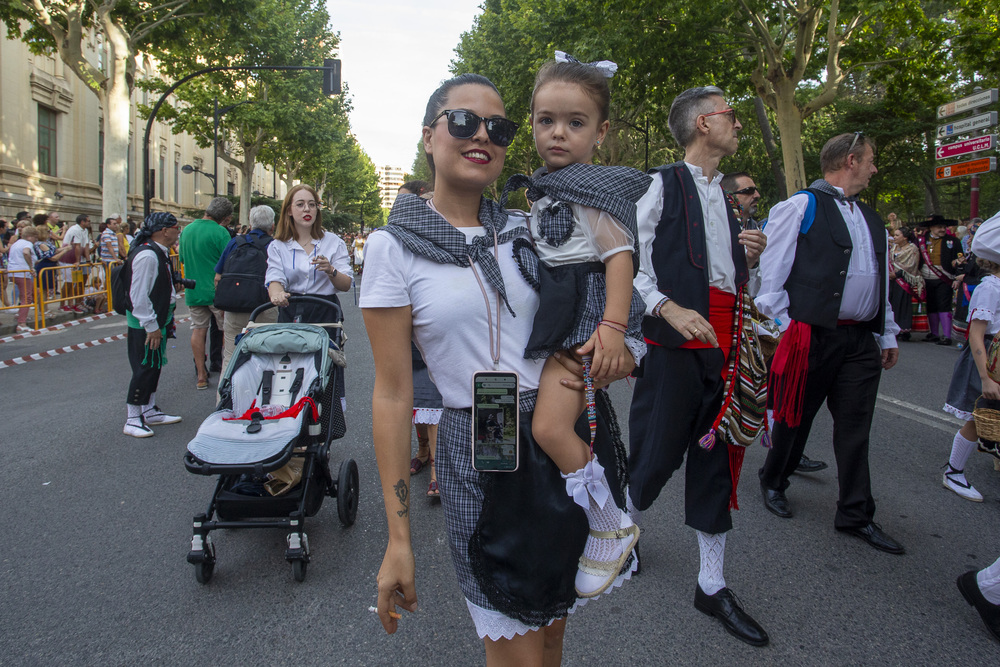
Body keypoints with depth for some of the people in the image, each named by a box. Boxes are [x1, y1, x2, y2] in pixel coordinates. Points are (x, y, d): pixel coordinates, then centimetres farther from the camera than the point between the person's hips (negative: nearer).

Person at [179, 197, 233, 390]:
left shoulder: (186, 230, 7)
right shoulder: (220, 232, -13)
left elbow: (182, 259, 17)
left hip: (193, 291, 5)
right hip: (217, 291, -5)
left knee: (198, 330, 10)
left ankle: (201, 376, 13)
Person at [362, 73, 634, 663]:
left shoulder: (524, 231, 5)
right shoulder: (396, 246, -7)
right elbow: (393, 394, -8)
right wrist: (398, 538, -9)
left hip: (562, 441, 5)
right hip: (479, 454, -4)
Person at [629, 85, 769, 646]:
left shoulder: (725, 195, 20)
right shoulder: (662, 185, -3)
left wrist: (750, 257, 7)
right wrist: (669, 309, -23)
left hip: (724, 343, 7)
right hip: (675, 340, -7)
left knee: (716, 458, 10)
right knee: (658, 451, -1)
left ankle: (713, 586, 22)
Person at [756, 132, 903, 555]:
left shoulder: (870, 219, 18)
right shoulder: (799, 207, -5)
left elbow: (880, 281, 21)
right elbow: (772, 271, -8)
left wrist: (888, 334, 18)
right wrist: (785, 327, -11)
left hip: (861, 339, 6)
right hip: (813, 335, -6)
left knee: (856, 426, 8)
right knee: (795, 417, 7)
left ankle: (856, 515, 17)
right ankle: (773, 483, 31)